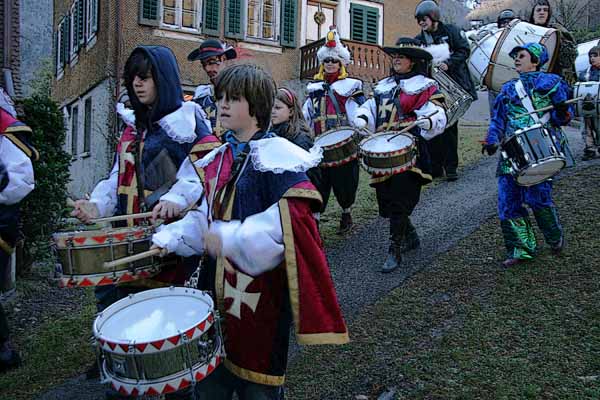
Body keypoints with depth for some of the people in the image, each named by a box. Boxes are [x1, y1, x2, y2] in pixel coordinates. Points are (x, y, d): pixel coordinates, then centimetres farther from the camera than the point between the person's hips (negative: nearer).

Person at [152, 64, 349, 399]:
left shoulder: (277, 156, -12)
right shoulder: (217, 160, 12)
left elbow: (296, 214, -24)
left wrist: (230, 237, -26)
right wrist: (167, 240, 2)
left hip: (262, 285, -7)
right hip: (220, 285, 7)